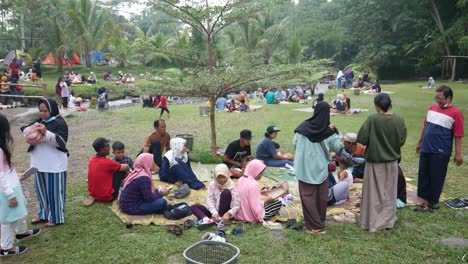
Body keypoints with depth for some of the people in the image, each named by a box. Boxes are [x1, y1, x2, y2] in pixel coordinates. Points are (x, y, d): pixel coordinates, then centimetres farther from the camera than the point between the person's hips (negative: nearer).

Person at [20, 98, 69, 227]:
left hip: (55, 164, -7)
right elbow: (25, 131, 7)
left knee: (54, 191, 3)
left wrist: (46, 132, -36)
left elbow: (61, 141, -24)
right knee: (41, 189, 19)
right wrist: (31, 128, -16)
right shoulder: (39, 120, 7)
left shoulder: (60, 123, -15)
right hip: (40, 162, 7)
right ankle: (44, 214, 35)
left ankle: (56, 217, 17)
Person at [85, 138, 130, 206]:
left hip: (92, 194, 6)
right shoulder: (107, 162, -20)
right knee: (120, 172, 1)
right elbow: (126, 167, -8)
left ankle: (94, 197, 14)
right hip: (106, 197, -6)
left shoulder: (91, 160, -1)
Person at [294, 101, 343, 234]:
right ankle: (320, 222, 27)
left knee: (308, 195, 6)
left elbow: (295, 143, 5)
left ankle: (314, 225, 6)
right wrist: (335, 131, 5)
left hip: (305, 168, 0)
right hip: (321, 168, 0)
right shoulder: (328, 131, -9)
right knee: (321, 196, 15)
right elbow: (338, 147, 1)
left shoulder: (303, 127, -6)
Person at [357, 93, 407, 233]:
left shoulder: (372, 119, -19)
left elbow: (361, 139, -17)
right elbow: (402, 141, -1)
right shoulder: (399, 120, -8)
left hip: (375, 161, -3)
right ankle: (388, 221, 28)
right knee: (389, 192, 17)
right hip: (392, 161, 3)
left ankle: (373, 222, 18)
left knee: (375, 193, 10)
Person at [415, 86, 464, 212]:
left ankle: (433, 202, 19)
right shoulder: (432, 108, 6)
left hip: (441, 152, -6)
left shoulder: (456, 113, -11)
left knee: (436, 178, 4)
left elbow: (458, 136, -11)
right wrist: (419, 142, 19)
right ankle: (425, 199, 25)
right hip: (426, 149, 6)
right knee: (423, 175, 11)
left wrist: (458, 154, -10)